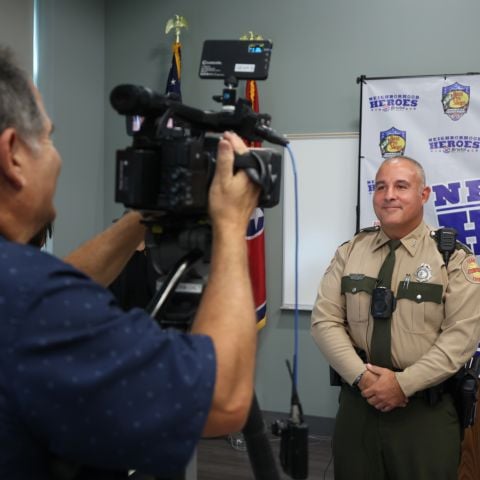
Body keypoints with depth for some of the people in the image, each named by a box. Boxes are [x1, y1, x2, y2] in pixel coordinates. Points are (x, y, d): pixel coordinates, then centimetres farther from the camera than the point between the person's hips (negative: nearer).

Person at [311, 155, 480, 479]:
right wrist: (360, 376, -13)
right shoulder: (349, 252, 5)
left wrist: (404, 384, -16)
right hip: (357, 401, 3)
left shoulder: (453, 257, -4)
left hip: (427, 409, -2)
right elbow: (325, 321, 1)